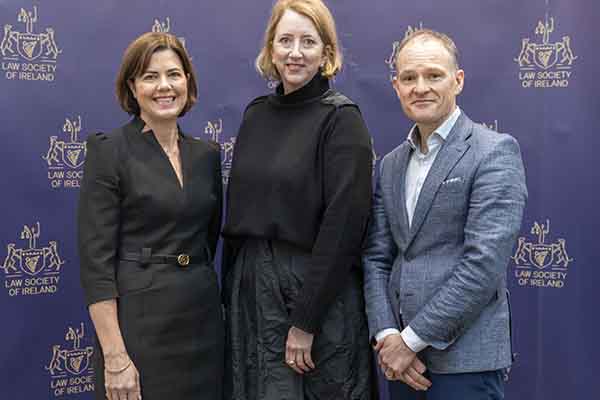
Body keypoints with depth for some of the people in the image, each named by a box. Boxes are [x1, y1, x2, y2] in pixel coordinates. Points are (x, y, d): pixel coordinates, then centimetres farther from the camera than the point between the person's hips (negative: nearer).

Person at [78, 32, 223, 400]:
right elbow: (95, 259, -13)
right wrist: (114, 355, -17)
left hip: (203, 317, 5)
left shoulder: (206, 155, 7)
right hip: (138, 318, -5)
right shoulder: (109, 150, -9)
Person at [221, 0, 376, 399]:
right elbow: (239, 210, 11)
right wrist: (231, 294, 8)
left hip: (317, 293, -5)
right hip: (252, 288, 5)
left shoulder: (341, 118, -10)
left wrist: (306, 322, -17)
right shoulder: (256, 114, 7)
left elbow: (343, 224, -16)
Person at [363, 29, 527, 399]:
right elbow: (376, 258, 9)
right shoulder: (391, 164, 11)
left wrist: (412, 339, -15)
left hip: (465, 358, -6)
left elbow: (484, 262, -17)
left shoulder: (495, 151, -9)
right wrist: (387, 336, -6)